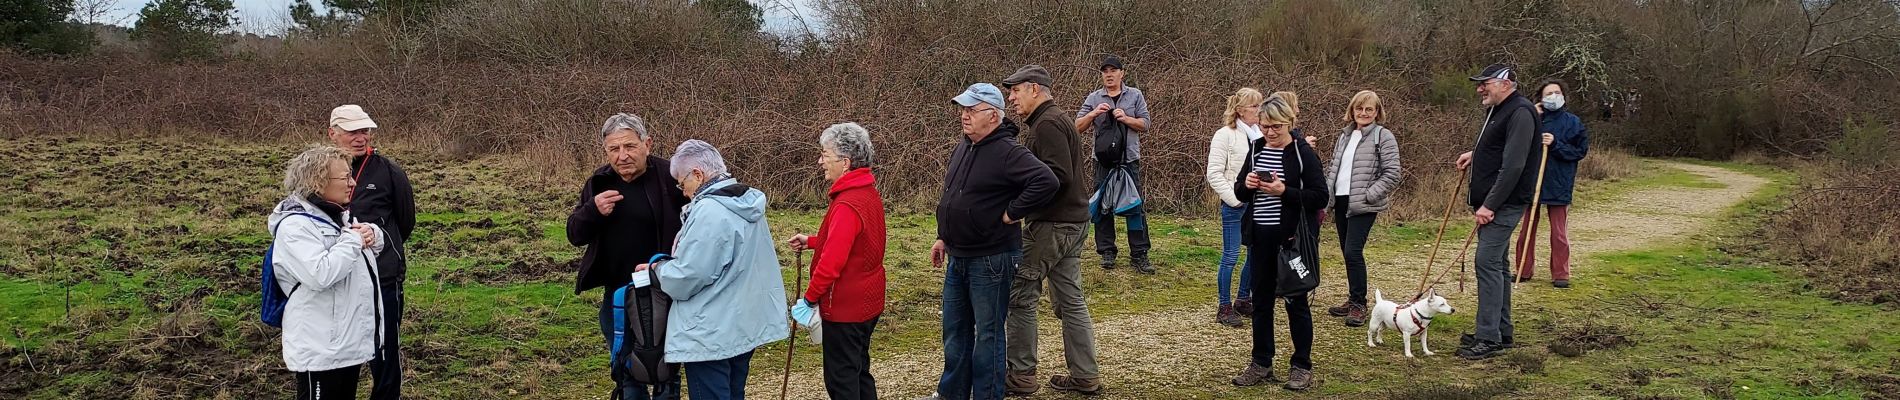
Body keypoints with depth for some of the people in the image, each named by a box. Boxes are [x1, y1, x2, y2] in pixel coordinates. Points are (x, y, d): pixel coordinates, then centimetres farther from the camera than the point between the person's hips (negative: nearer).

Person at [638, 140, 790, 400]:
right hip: (747, 327, 9)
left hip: (710, 337, -9)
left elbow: (685, 278, -24)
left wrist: (658, 267, -3)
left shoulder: (709, 212, -22)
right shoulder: (749, 204, 7)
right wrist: (667, 265, 13)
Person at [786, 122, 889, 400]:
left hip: (844, 308, -10)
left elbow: (832, 262, -26)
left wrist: (810, 298, -15)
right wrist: (811, 242, 11)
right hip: (867, 302, 10)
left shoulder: (847, 206, -24)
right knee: (859, 371, 19)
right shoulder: (869, 193, 6)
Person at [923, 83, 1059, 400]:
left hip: (991, 260, -9)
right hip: (958, 257, 9)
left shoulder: (1007, 153, -19)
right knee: (954, 328, 18)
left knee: (988, 332, 4)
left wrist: (1012, 213, -22)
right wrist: (943, 238, 19)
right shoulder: (962, 148, 10)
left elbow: (1047, 183, -31)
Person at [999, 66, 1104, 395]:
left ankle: (1021, 374, 5)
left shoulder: (1047, 124, -15)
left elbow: (1058, 175, -24)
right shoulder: (1057, 119, 18)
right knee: (1070, 299, 11)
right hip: (1073, 221, 10)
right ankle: (1086, 376, 13)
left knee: (1020, 295, -1)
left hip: (1052, 225, -10)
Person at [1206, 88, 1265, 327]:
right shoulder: (1225, 135, -8)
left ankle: (1243, 299, 26)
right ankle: (1225, 307, 5)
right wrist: (1234, 198, -13)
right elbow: (1214, 174, -10)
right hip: (1234, 206, -6)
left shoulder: (1261, 136, 8)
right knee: (1231, 256, -3)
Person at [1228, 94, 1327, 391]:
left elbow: (1320, 198, -12)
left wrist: (1284, 191, -22)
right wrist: (1246, 184, -9)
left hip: (1293, 238, -5)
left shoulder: (1304, 153, -9)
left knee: (1295, 300, 4)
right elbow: (1239, 192, 14)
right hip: (1260, 237, 5)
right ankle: (1261, 364, 21)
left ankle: (1302, 366, 15)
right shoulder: (1255, 150, 7)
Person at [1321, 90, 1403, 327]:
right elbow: (1332, 168, 22)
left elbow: (1392, 174, -11)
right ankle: (1353, 300, 21)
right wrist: (1328, 193, 8)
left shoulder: (1383, 137, -6)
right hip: (1341, 201, 7)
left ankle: (1358, 304, -6)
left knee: (1352, 252, -15)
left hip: (1363, 205, -7)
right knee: (1347, 253, 11)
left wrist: (1369, 195, -16)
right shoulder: (1345, 136, 16)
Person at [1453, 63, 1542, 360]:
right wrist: (1475, 154, 14)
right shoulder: (1496, 110, 17)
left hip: (1505, 203, -11)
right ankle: (1501, 333, 21)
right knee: (1497, 264, 14)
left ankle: (1489, 338, -14)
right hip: (1491, 203, 11)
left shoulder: (1520, 113, -16)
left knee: (1488, 262, -14)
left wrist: (1489, 205, -24)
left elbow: (1513, 166, -23)